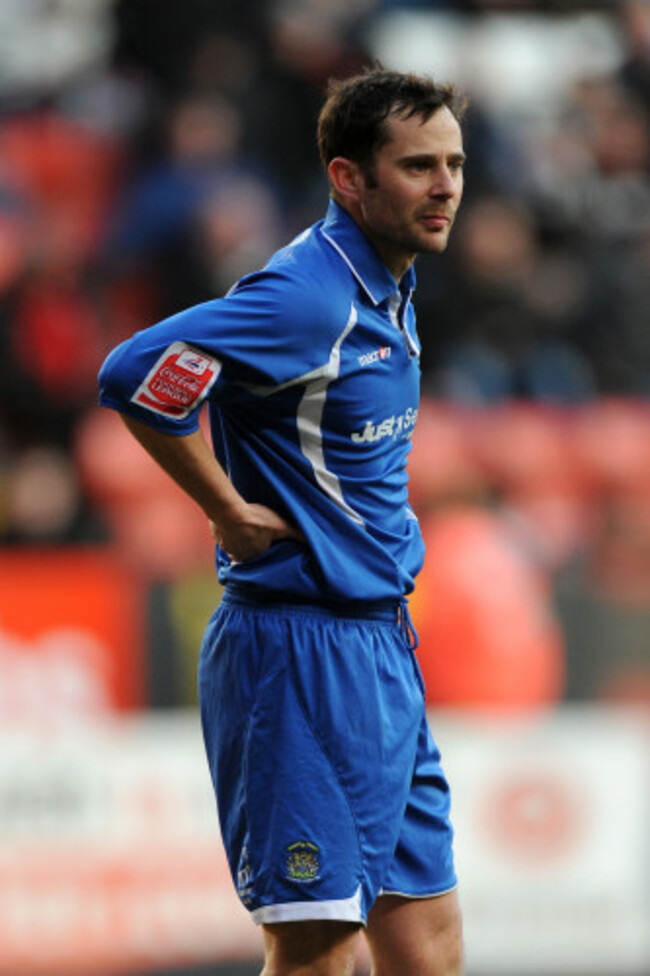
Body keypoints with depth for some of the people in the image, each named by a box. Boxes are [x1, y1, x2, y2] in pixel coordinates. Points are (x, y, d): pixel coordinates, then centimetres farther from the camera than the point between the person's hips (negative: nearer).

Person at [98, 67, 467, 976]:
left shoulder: (389, 287, 13)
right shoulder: (311, 294, -17)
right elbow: (137, 376, -27)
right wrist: (234, 515, -17)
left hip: (381, 646, 9)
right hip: (303, 647, -9)